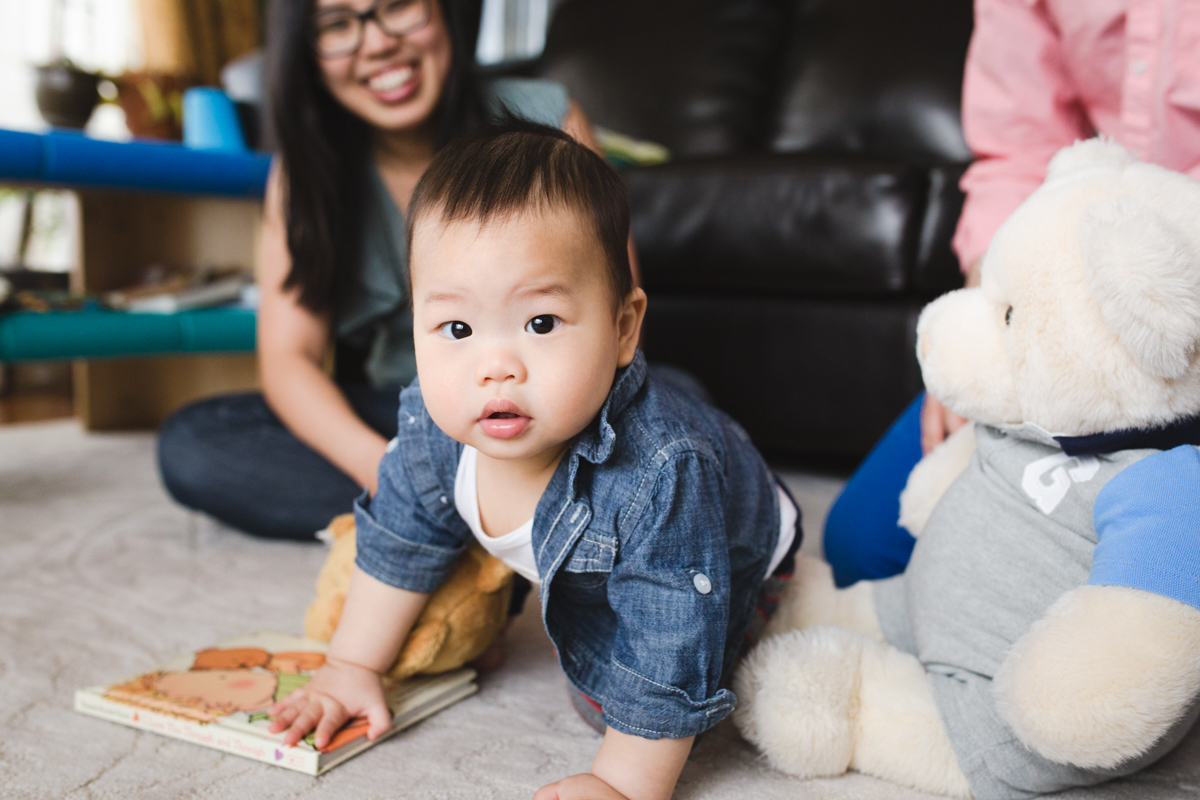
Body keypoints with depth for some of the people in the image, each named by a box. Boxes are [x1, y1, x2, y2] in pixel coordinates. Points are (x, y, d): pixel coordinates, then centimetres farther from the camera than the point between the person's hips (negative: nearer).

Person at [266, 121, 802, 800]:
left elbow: (667, 659, -37)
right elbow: (403, 540, -8)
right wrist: (353, 667, 0)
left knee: (609, 702, -10)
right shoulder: (436, 421, -28)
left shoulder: (660, 475, -48)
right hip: (571, 573, 6)